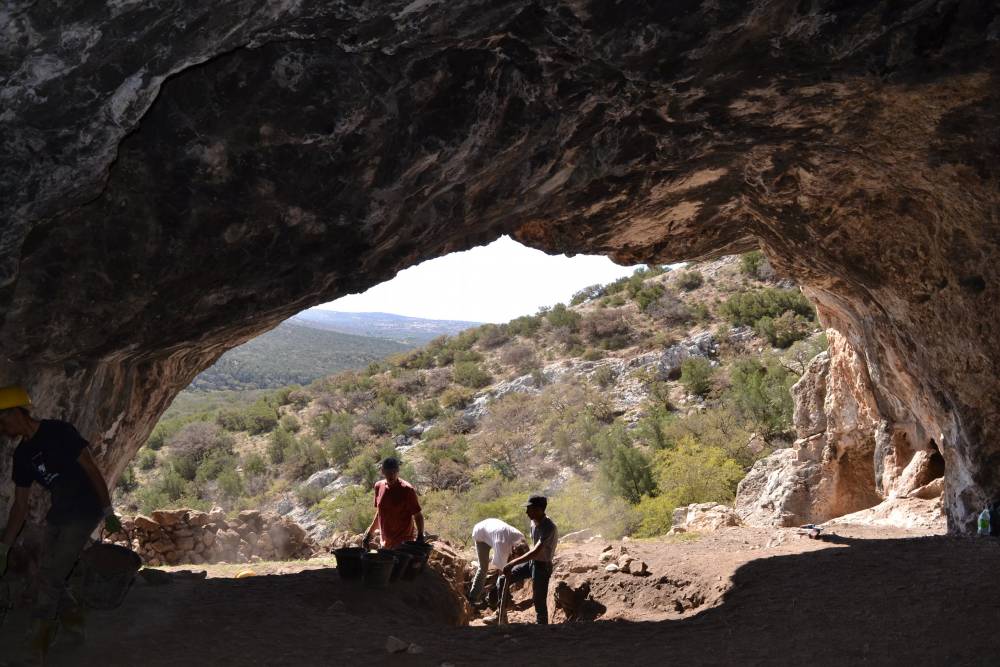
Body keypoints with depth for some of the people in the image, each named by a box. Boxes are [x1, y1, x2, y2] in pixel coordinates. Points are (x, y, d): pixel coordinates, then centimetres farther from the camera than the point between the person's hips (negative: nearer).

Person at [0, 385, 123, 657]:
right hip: (59, 512, 8)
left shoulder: (58, 432, -15)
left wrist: (108, 512, -14)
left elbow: (91, 468, -13)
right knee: (48, 576, 6)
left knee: (51, 576, -9)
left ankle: (40, 636, 4)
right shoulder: (22, 454, 6)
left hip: (85, 511, -8)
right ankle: (73, 617, 24)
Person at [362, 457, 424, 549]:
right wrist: (369, 532, 15)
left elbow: (417, 515, -8)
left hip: (403, 543, -6)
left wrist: (420, 536, -20)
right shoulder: (379, 486, 5)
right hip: (386, 544, 6)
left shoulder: (407, 490, -12)